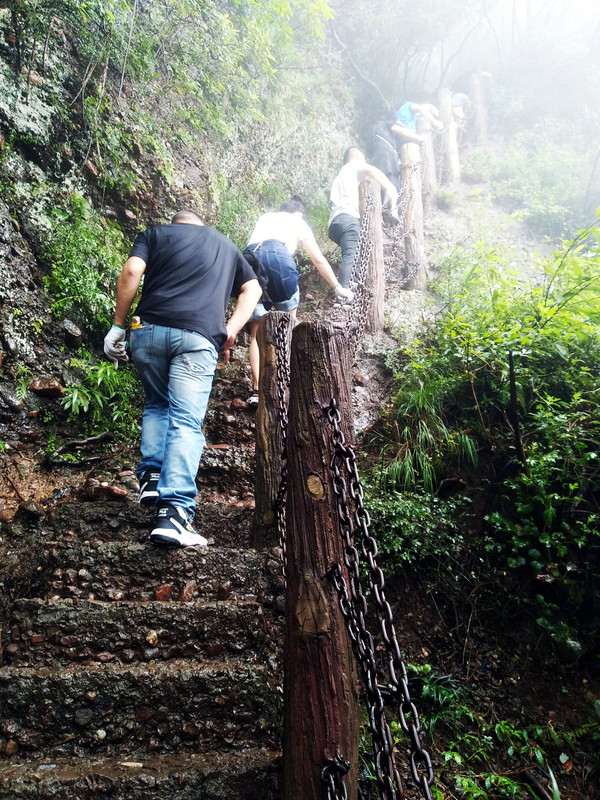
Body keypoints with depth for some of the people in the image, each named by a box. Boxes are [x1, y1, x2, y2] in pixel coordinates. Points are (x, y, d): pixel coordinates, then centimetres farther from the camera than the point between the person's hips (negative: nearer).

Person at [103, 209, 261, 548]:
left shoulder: (156, 233, 21)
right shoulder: (227, 246, 30)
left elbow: (131, 272, 4)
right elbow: (253, 289, 22)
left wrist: (118, 325, 7)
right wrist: (231, 331, 9)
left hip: (149, 329, 1)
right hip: (198, 337, -1)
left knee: (156, 404, 23)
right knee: (186, 421, -7)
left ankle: (151, 476, 8)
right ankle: (174, 512, -19)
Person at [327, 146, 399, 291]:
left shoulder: (339, 176, 43)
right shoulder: (356, 165, 19)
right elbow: (369, 169, -6)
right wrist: (391, 190, -6)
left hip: (333, 222, 9)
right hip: (348, 217, -9)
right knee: (351, 256, -25)